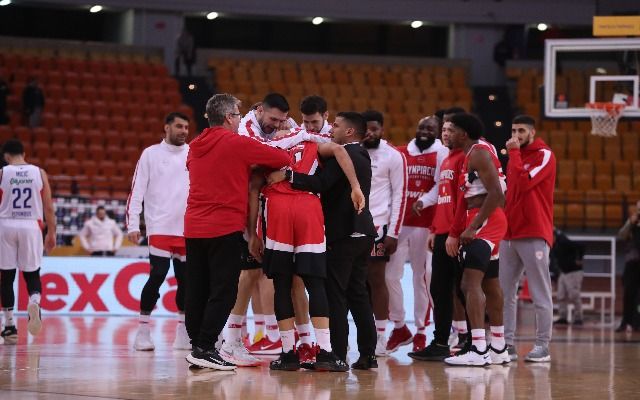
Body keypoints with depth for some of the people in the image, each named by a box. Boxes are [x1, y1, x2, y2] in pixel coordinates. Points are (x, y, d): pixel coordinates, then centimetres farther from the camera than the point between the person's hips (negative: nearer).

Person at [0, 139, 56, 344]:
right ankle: (34, 302, -22)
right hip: (31, 227, 1)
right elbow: (48, 208, 3)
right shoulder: (39, 173, 4)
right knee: (32, 274, 10)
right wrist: (51, 233, 10)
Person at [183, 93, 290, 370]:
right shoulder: (237, 143, -7)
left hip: (194, 227, 7)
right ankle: (205, 348, -11)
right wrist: (269, 170, 17)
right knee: (223, 291, -5)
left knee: (197, 290, 9)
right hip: (225, 228, -7)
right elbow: (283, 159, -6)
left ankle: (197, 346, 12)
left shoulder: (195, 147, 11)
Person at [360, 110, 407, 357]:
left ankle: (380, 338, -1)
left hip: (378, 225, -5)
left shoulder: (393, 157, -3)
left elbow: (400, 196, -4)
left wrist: (393, 233, -10)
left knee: (376, 280, -5)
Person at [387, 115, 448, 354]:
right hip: (399, 223, 4)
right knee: (391, 274, 0)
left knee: (422, 278, 1)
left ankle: (421, 332, 10)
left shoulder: (442, 154, 1)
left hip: (426, 225, -4)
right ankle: (399, 327, 15)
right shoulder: (401, 154, 12)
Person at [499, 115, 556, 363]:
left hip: (534, 234, -7)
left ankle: (543, 346, -1)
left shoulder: (544, 156, -4)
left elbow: (524, 182, -18)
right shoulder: (515, 156, 18)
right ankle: (507, 344, 8)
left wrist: (514, 153, -10)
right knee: (505, 292, 4)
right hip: (510, 234, 7)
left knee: (540, 294, -3)